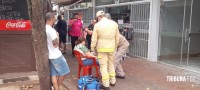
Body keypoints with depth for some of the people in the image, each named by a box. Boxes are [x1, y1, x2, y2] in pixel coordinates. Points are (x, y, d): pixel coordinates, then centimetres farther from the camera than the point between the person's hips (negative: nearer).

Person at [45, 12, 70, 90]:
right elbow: (56, 44, -21)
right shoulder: (51, 30, -22)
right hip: (56, 55, -8)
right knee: (64, 73, 8)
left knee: (54, 74, 11)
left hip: (49, 55, 9)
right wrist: (57, 36, -6)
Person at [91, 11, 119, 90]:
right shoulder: (114, 24, 2)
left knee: (103, 66, 3)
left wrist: (92, 48, 6)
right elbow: (117, 38, 7)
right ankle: (112, 81, 30)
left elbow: (94, 39, -6)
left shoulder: (97, 25, -8)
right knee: (111, 64, 19)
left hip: (102, 48, -4)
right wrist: (115, 47, 19)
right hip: (111, 48, 4)